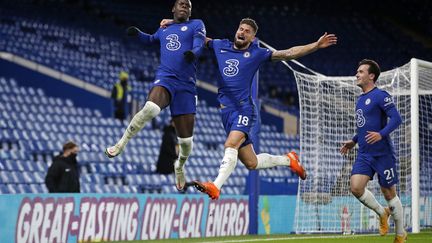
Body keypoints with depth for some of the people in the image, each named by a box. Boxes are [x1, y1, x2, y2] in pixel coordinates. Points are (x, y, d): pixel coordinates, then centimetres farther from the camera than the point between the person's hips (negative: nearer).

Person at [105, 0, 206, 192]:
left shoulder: (196, 25, 12)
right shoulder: (164, 29, 22)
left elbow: (199, 44, -7)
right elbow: (151, 39, 43)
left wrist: (193, 53, -31)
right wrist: (138, 33, 21)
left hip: (186, 86, -1)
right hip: (165, 78, 1)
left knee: (185, 139, 2)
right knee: (151, 108, -36)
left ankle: (179, 166, 34)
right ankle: (121, 144, -23)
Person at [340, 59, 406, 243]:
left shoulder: (380, 96, -11)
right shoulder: (360, 100, 15)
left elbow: (396, 119, -21)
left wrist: (381, 134, -34)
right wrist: (354, 141, 21)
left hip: (382, 154, -7)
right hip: (364, 154, 7)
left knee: (389, 193, 2)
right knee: (356, 188, -10)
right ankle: (382, 213, 15)